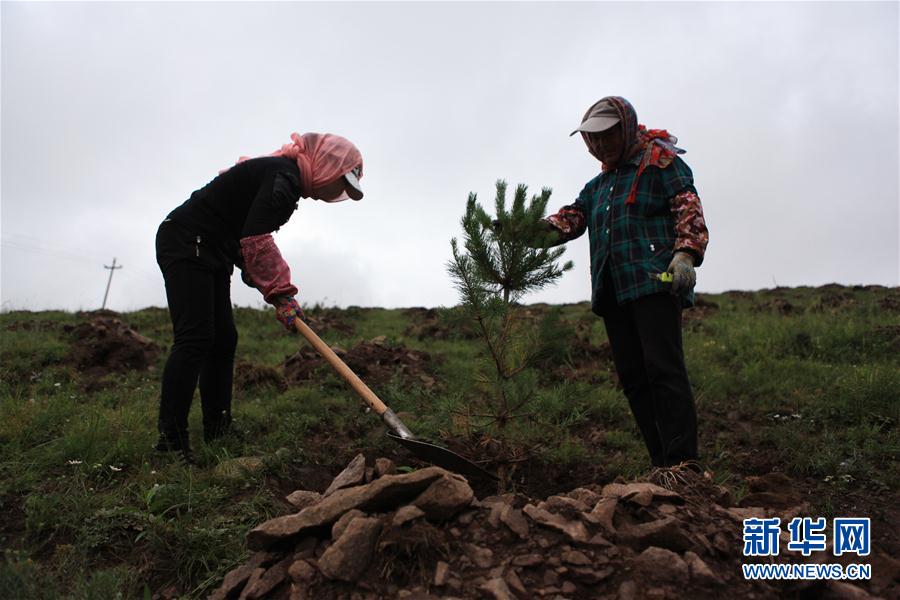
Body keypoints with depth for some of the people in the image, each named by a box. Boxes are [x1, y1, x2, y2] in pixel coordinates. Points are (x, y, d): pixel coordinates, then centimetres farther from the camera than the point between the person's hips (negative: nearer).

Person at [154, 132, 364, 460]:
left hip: (210, 254, 10)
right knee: (194, 338, -16)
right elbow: (254, 238, -26)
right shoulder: (285, 177, -17)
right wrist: (280, 292, -20)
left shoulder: (282, 175, 15)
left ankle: (217, 431, 15)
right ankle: (171, 440, -14)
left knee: (224, 338, 8)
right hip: (185, 245, -10)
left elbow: (252, 235, 21)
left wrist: (278, 291, 15)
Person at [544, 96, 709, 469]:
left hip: (656, 281, -7)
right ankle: (662, 463, 7)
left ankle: (684, 462, -12)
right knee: (633, 377, 3)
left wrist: (686, 253, -21)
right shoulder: (598, 185, 28)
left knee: (663, 369, -14)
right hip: (613, 291, 7)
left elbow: (688, 207, -4)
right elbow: (572, 217, 15)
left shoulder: (660, 162, 8)